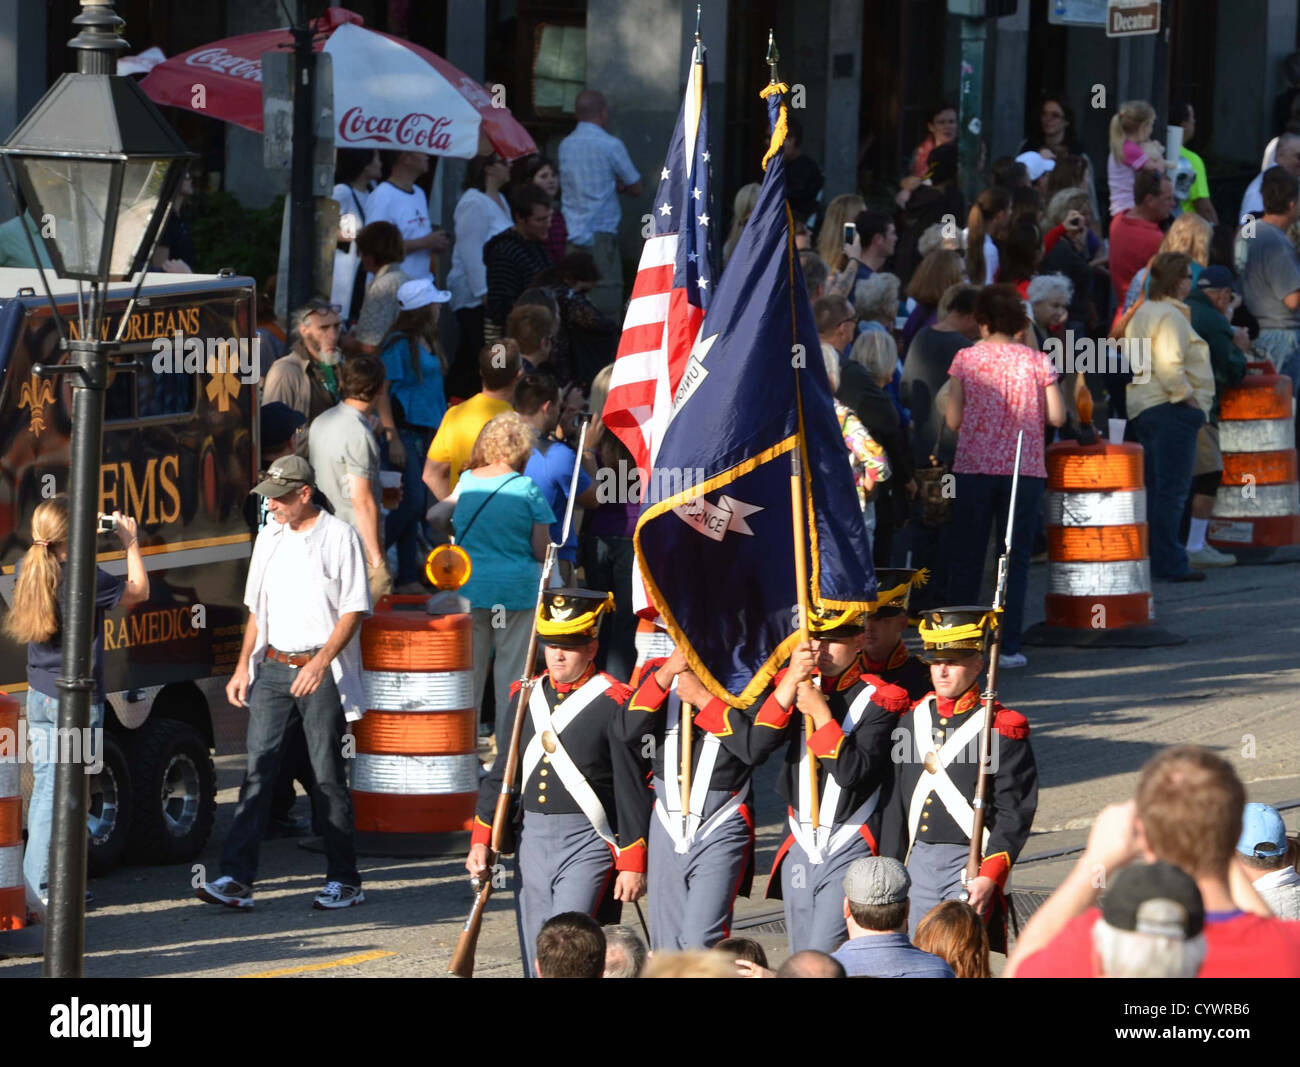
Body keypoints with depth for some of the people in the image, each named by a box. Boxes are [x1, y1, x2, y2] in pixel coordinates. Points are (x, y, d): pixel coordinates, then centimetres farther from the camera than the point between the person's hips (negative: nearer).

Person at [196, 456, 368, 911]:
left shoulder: (339, 537, -5)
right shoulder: (270, 536, 14)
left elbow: (353, 610, -8)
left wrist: (320, 662, -19)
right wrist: (243, 666, 14)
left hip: (321, 672, -5)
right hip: (273, 666, 5)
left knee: (327, 775, -2)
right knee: (258, 768, -3)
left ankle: (344, 881, 8)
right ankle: (236, 878, -8)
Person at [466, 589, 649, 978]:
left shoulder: (614, 702, -7)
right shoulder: (526, 697, 11)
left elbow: (633, 790, -6)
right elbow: (501, 774, 18)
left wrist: (633, 865, -8)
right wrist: (481, 841, 12)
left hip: (586, 843, -6)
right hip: (531, 840, 6)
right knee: (537, 959, 8)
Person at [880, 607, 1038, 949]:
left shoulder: (1002, 728, -6)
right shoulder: (912, 719, 11)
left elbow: (1015, 814, -9)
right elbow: (896, 803, 15)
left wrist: (990, 876, -18)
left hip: (971, 867, -6)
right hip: (919, 862, 6)